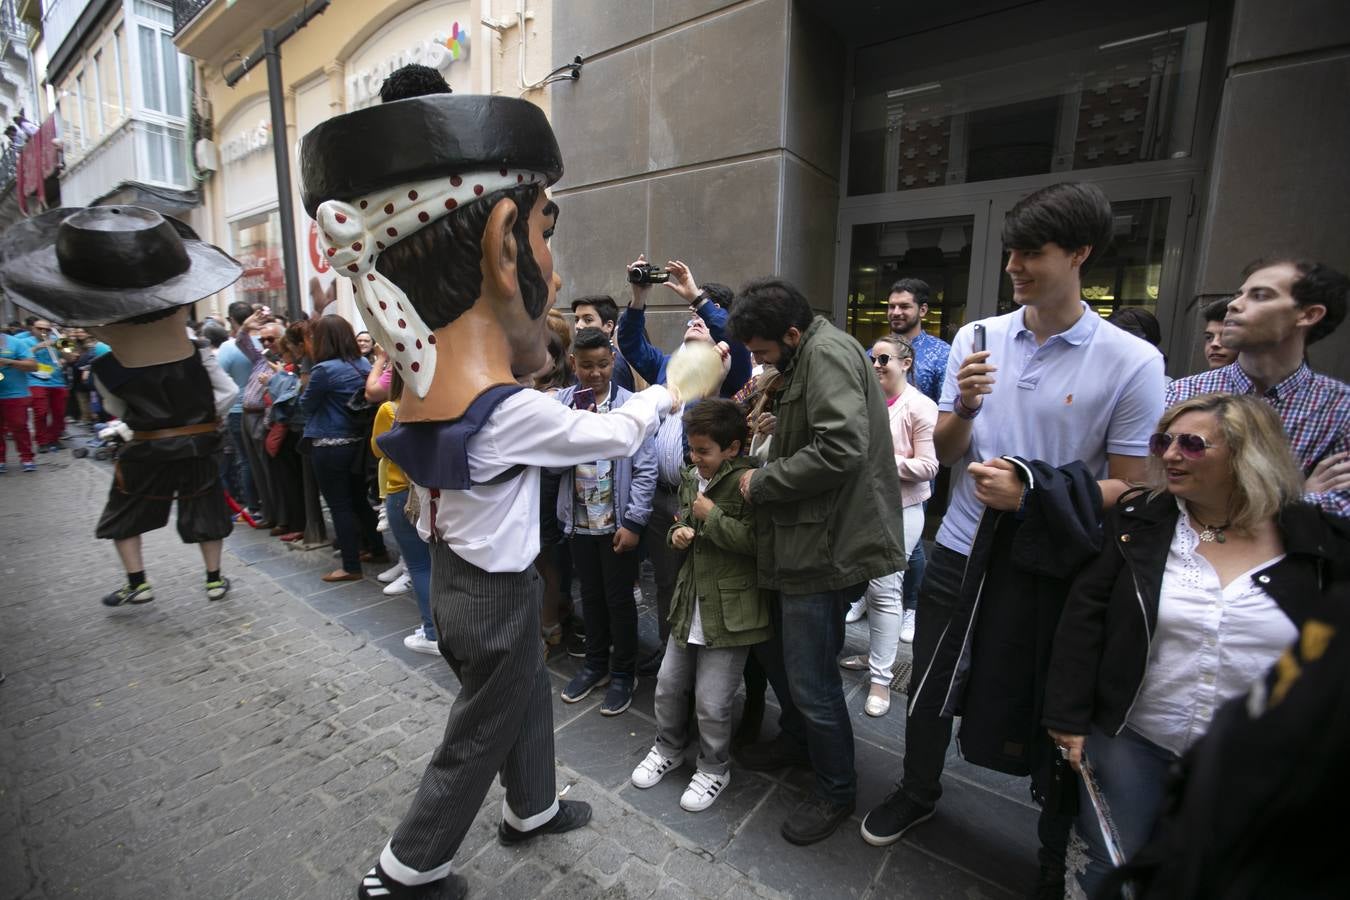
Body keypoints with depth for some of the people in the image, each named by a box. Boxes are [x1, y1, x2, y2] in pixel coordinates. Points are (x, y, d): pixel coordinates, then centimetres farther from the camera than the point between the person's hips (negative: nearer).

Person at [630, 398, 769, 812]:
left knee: (712, 701, 6)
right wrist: (678, 532, -1)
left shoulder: (749, 482, -18)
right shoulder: (692, 478, 7)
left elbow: (756, 540, -26)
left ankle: (714, 769, 33)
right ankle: (669, 747, 45)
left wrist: (711, 515, -21)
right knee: (668, 684, 19)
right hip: (689, 602, 8)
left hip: (729, 610, -7)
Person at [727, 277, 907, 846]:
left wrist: (761, 482, -17)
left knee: (812, 682, 4)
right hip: (807, 541, 11)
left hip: (828, 547, -11)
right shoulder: (807, 358, 16)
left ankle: (836, 792, 30)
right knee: (772, 644, 23)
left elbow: (840, 449, -28)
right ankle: (797, 740, 47)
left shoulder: (826, 353, -16)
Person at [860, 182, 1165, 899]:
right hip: (959, 552, 3)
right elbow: (943, 452, 3)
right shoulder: (976, 338, -1)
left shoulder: (1132, 362, -11)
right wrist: (965, 407, -18)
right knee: (929, 687, 18)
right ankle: (918, 793, 47)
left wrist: (1032, 494, -24)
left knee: (1048, 713, 16)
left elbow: (1130, 488, -9)